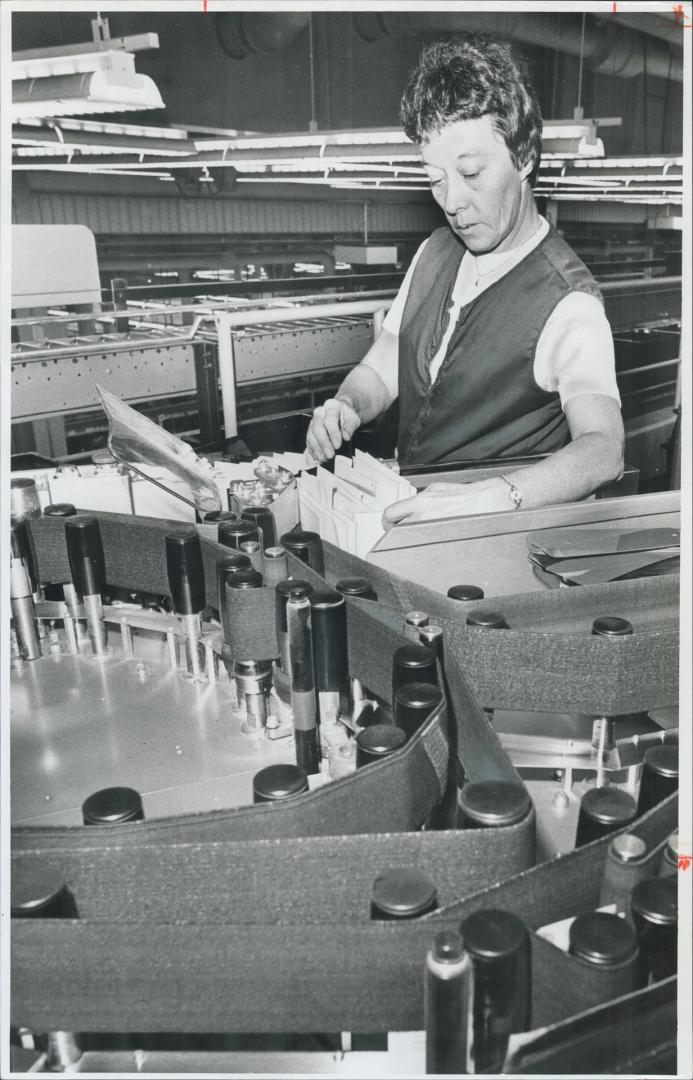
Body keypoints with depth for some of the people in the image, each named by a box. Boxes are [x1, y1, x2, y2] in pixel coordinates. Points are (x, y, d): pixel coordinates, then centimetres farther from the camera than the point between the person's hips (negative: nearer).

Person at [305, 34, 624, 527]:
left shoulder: (566, 303, -16)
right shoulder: (435, 252, 7)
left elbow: (603, 450, -29)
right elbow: (379, 371, 12)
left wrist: (490, 497, -47)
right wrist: (345, 408, -11)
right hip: (407, 502, 6)